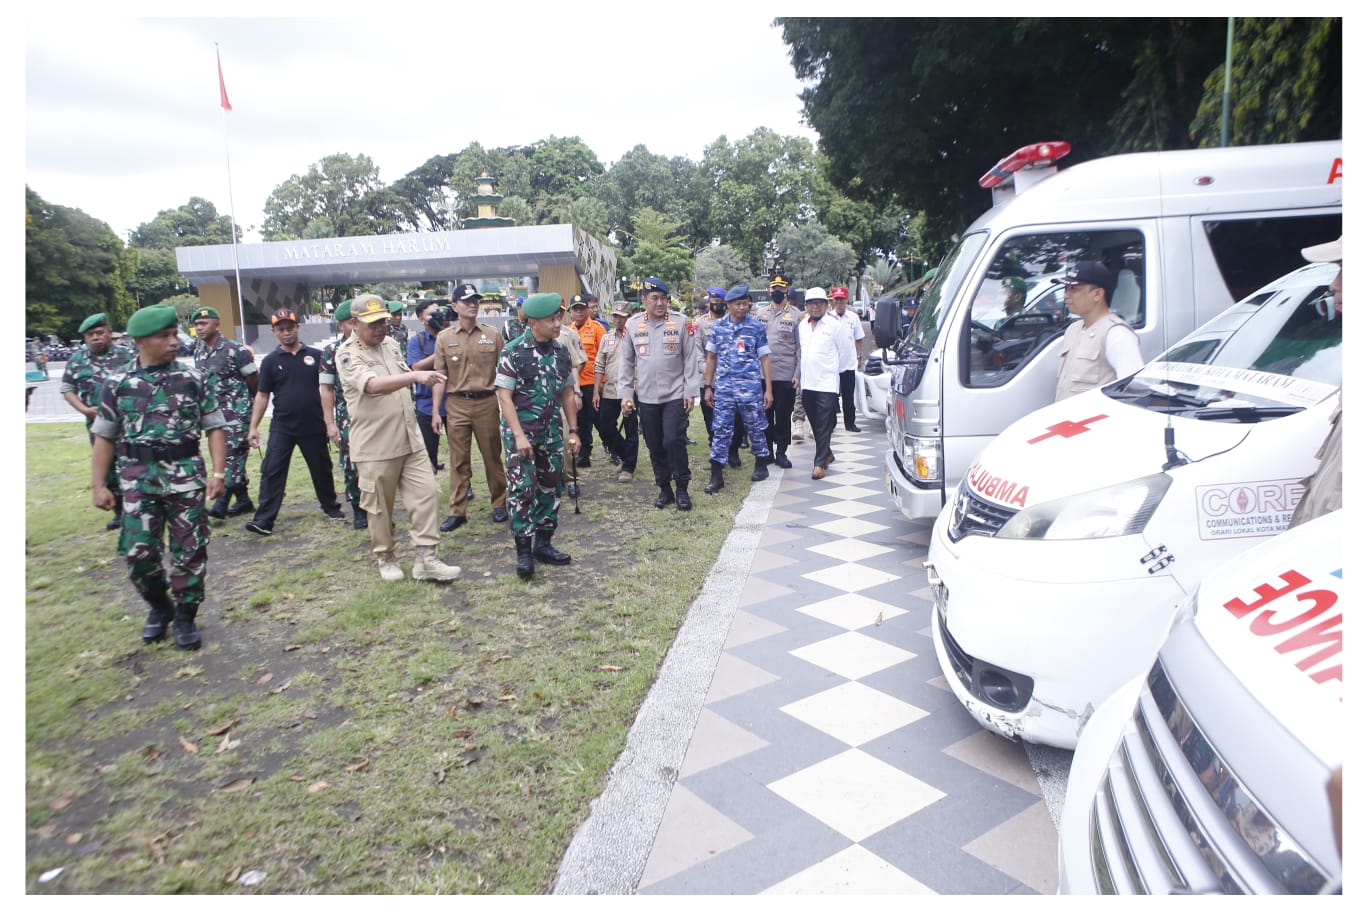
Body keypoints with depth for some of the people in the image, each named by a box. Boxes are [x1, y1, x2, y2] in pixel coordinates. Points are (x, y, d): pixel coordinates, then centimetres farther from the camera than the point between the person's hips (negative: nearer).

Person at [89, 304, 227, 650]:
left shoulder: (195, 380, 1)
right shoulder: (117, 385, 3)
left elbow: (215, 428, 3)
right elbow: (104, 438, 9)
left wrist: (218, 472, -7)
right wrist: (98, 484, 5)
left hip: (187, 475, -1)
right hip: (138, 479, 1)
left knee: (190, 551, 3)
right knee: (138, 552, 1)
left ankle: (185, 615, 20)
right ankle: (159, 606, 27)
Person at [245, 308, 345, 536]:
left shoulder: (315, 356, 1)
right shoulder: (270, 361, 3)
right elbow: (262, 396, 5)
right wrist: (253, 427, -1)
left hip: (314, 426, 0)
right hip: (281, 427, 0)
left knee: (321, 470, 13)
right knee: (272, 472, -5)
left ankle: (331, 507, 32)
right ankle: (264, 520, -4)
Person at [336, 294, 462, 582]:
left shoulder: (391, 343, 9)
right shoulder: (348, 354, -14)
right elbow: (374, 384, -33)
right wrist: (416, 376, -44)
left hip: (409, 439, 6)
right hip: (375, 446, -6)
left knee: (425, 492, 0)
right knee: (379, 506, 6)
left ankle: (426, 559, 4)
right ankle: (385, 557, 25)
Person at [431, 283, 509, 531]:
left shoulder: (492, 334, 3)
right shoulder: (444, 337, 4)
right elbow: (440, 376, 4)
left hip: (487, 402, 0)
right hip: (457, 404, 0)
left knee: (493, 456, 9)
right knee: (459, 460, 5)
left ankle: (500, 504, 23)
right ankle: (456, 512, 12)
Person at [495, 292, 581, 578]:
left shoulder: (561, 351, 5)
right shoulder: (514, 351, -12)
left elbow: (567, 392, 12)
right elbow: (504, 395, -13)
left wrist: (573, 431, 9)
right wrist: (519, 436, -19)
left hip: (551, 431, 6)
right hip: (520, 430, -6)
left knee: (551, 487, 9)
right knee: (522, 489, -7)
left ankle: (543, 543, 22)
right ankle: (524, 551, 2)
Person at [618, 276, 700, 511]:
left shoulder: (680, 322, -3)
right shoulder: (633, 324, 3)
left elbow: (690, 358, -2)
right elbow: (627, 362, 8)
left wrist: (690, 391, -5)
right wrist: (626, 393, 4)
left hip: (675, 395, -3)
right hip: (646, 397, 3)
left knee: (673, 441, -11)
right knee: (655, 446, 9)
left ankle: (682, 489, 7)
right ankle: (664, 489, 24)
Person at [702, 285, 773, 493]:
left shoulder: (757, 327, 0)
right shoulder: (718, 327, 5)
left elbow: (764, 358, 2)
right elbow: (712, 358, 11)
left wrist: (768, 390, -2)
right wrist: (708, 387, 8)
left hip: (751, 387, -1)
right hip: (723, 387, 1)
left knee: (755, 428, 9)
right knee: (720, 430, 1)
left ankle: (761, 464, 30)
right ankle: (716, 475, 4)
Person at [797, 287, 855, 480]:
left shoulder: (835, 325, -6)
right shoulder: (802, 326, 11)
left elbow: (847, 350, 0)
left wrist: (834, 368, 7)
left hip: (827, 383, -6)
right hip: (807, 383, 6)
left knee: (824, 425, -6)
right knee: (815, 424, 13)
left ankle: (820, 463, -5)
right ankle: (827, 453, 30)